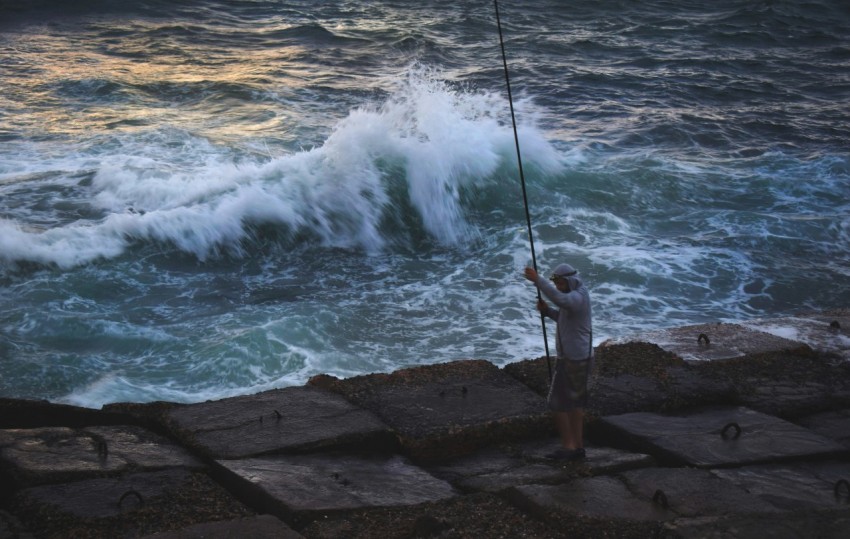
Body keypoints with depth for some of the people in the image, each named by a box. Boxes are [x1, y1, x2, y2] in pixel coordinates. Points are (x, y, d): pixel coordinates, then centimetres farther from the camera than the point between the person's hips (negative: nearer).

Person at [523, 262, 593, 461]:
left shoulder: (577, 297, -22)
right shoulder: (578, 293, 11)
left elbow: (559, 299, -45)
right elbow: (564, 317, 22)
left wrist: (537, 280, -49)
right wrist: (547, 310, 4)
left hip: (571, 360, -10)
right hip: (581, 357, 10)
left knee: (558, 403, -2)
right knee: (575, 403, 14)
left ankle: (568, 446, 2)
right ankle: (578, 446, 19)